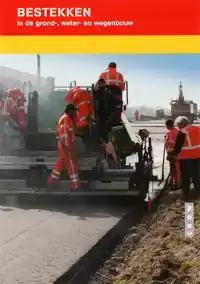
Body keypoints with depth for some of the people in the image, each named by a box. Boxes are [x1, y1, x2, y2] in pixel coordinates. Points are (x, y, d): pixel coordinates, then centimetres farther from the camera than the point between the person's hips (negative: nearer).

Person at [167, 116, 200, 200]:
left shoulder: (182, 132, -15)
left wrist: (172, 155, -3)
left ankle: (186, 194, 10)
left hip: (186, 157, -6)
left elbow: (178, 146, -14)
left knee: (185, 177, 5)